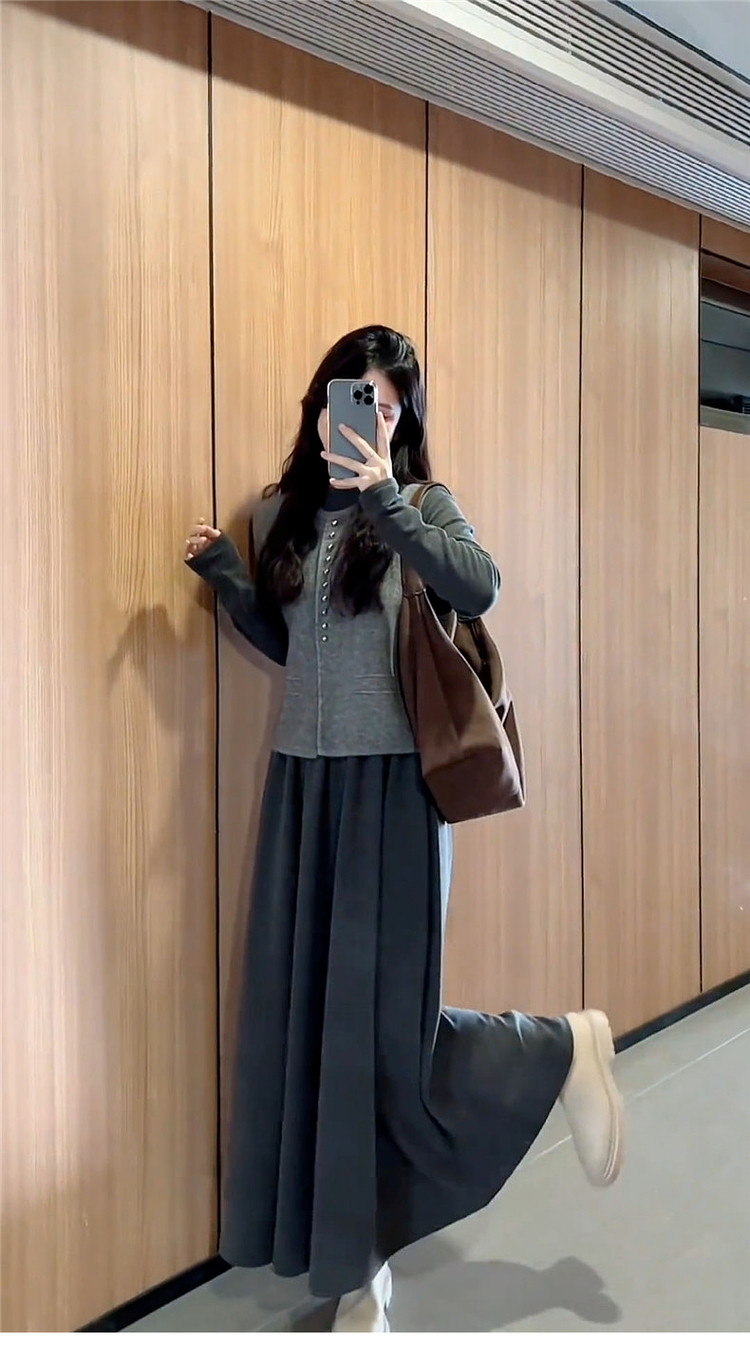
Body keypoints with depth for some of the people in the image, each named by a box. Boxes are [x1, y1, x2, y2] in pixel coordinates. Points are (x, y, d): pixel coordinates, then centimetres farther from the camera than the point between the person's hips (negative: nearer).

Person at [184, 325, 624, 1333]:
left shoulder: (424, 505, -3)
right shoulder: (281, 513, 10)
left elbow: (480, 590, -23)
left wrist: (387, 503, -31)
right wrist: (225, 578, 5)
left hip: (392, 783, -5)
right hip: (302, 783, 5)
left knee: (386, 1024, -2)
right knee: (304, 1014, 7)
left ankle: (566, 1047, 28)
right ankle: (359, 1263, 24)